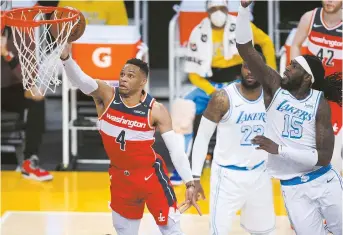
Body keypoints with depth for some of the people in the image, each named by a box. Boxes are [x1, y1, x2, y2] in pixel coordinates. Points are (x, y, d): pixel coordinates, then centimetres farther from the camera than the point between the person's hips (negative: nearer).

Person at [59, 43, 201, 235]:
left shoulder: (156, 110, -16)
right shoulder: (106, 95, -12)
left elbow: (175, 148, -15)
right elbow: (80, 80, -30)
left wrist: (190, 183, -21)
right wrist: (66, 57, -51)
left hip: (151, 175, -3)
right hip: (119, 176, 3)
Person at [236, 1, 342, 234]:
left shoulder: (320, 103, -9)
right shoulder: (275, 86, -4)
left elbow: (324, 156, -15)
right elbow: (245, 48, -11)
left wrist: (279, 149, -21)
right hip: (293, 189, 1)